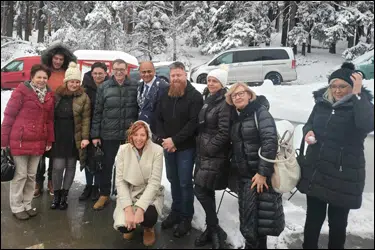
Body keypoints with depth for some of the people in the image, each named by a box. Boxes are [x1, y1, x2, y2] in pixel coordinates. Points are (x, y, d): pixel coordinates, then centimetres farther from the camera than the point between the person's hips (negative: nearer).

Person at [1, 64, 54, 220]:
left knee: (32, 175, 14)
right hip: (20, 141, -5)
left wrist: (50, 140, 9)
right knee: (20, 175, 5)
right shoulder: (22, 90, -8)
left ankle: (27, 205, 29)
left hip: (38, 142, 5)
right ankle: (17, 207, 21)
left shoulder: (49, 95, 8)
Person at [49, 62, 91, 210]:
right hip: (58, 136, 1)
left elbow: (86, 119, -5)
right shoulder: (57, 94, 4)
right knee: (58, 166, -4)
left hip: (74, 137, -1)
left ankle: (64, 195, 23)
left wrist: (85, 137, -12)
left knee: (70, 166, 8)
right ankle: (56, 194, 17)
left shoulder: (83, 97, -3)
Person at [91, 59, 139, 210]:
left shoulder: (135, 87, -1)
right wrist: (95, 135, -2)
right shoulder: (103, 87, 0)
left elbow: (140, 110, 3)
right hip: (109, 134, 0)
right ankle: (104, 195, 26)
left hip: (130, 134, 0)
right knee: (107, 165, 10)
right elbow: (97, 112, 1)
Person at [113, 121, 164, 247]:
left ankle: (148, 228, 8)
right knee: (123, 226, -23)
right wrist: (128, 209, -23)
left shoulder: (157, 150, -15)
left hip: (150, 193, -1)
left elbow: (154, 182, -18)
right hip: (129, 193, 2)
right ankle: (131, 226, 18)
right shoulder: (123, 150, -9)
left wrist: (140, 208, -29)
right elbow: (120, 181, -11)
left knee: (148, 216, -32)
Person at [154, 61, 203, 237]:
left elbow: (194, 123, -17)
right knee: (173, 180, 15)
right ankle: (176, 212, 30)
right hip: (167, 146, 5)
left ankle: (186, 218, 16)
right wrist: (162, 139, -5)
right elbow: (158, 119, 10)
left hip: (186, 147, -5)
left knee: (185, 182, 1)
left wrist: (174, 140, -18)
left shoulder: (195, 96, -9)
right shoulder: (165, 96, 9)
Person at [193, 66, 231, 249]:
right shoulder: (208, 100, 13)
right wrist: (201, 149, 13)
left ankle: (215, 231, 11)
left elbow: (224, 132, -20)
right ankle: (212, 229, 25)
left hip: (215, 155, -8)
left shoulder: (225, 103, -13)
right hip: (203, 153, 9)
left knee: (201, 191, -7)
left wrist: (209, 148, -15)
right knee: (206, 192, 12)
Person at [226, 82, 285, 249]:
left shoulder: (260, 112, -9)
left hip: (260, 174, -7)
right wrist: (234, 170, 12)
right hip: (243, 175, 7)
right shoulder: (236, 117, 12)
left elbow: (270, 141, -20)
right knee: (247, 215, 13)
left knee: (259, 217, -2)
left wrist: (263, 172, -22)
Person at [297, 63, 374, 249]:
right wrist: (308, 131, -7)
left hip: (343, 176, -4)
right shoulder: (322, 102, 3)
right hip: (315, 172, 4)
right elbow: (309, 123, 16)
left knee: (337, 222, 12)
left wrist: (357, 93, -29)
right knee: (313, 218, 17)